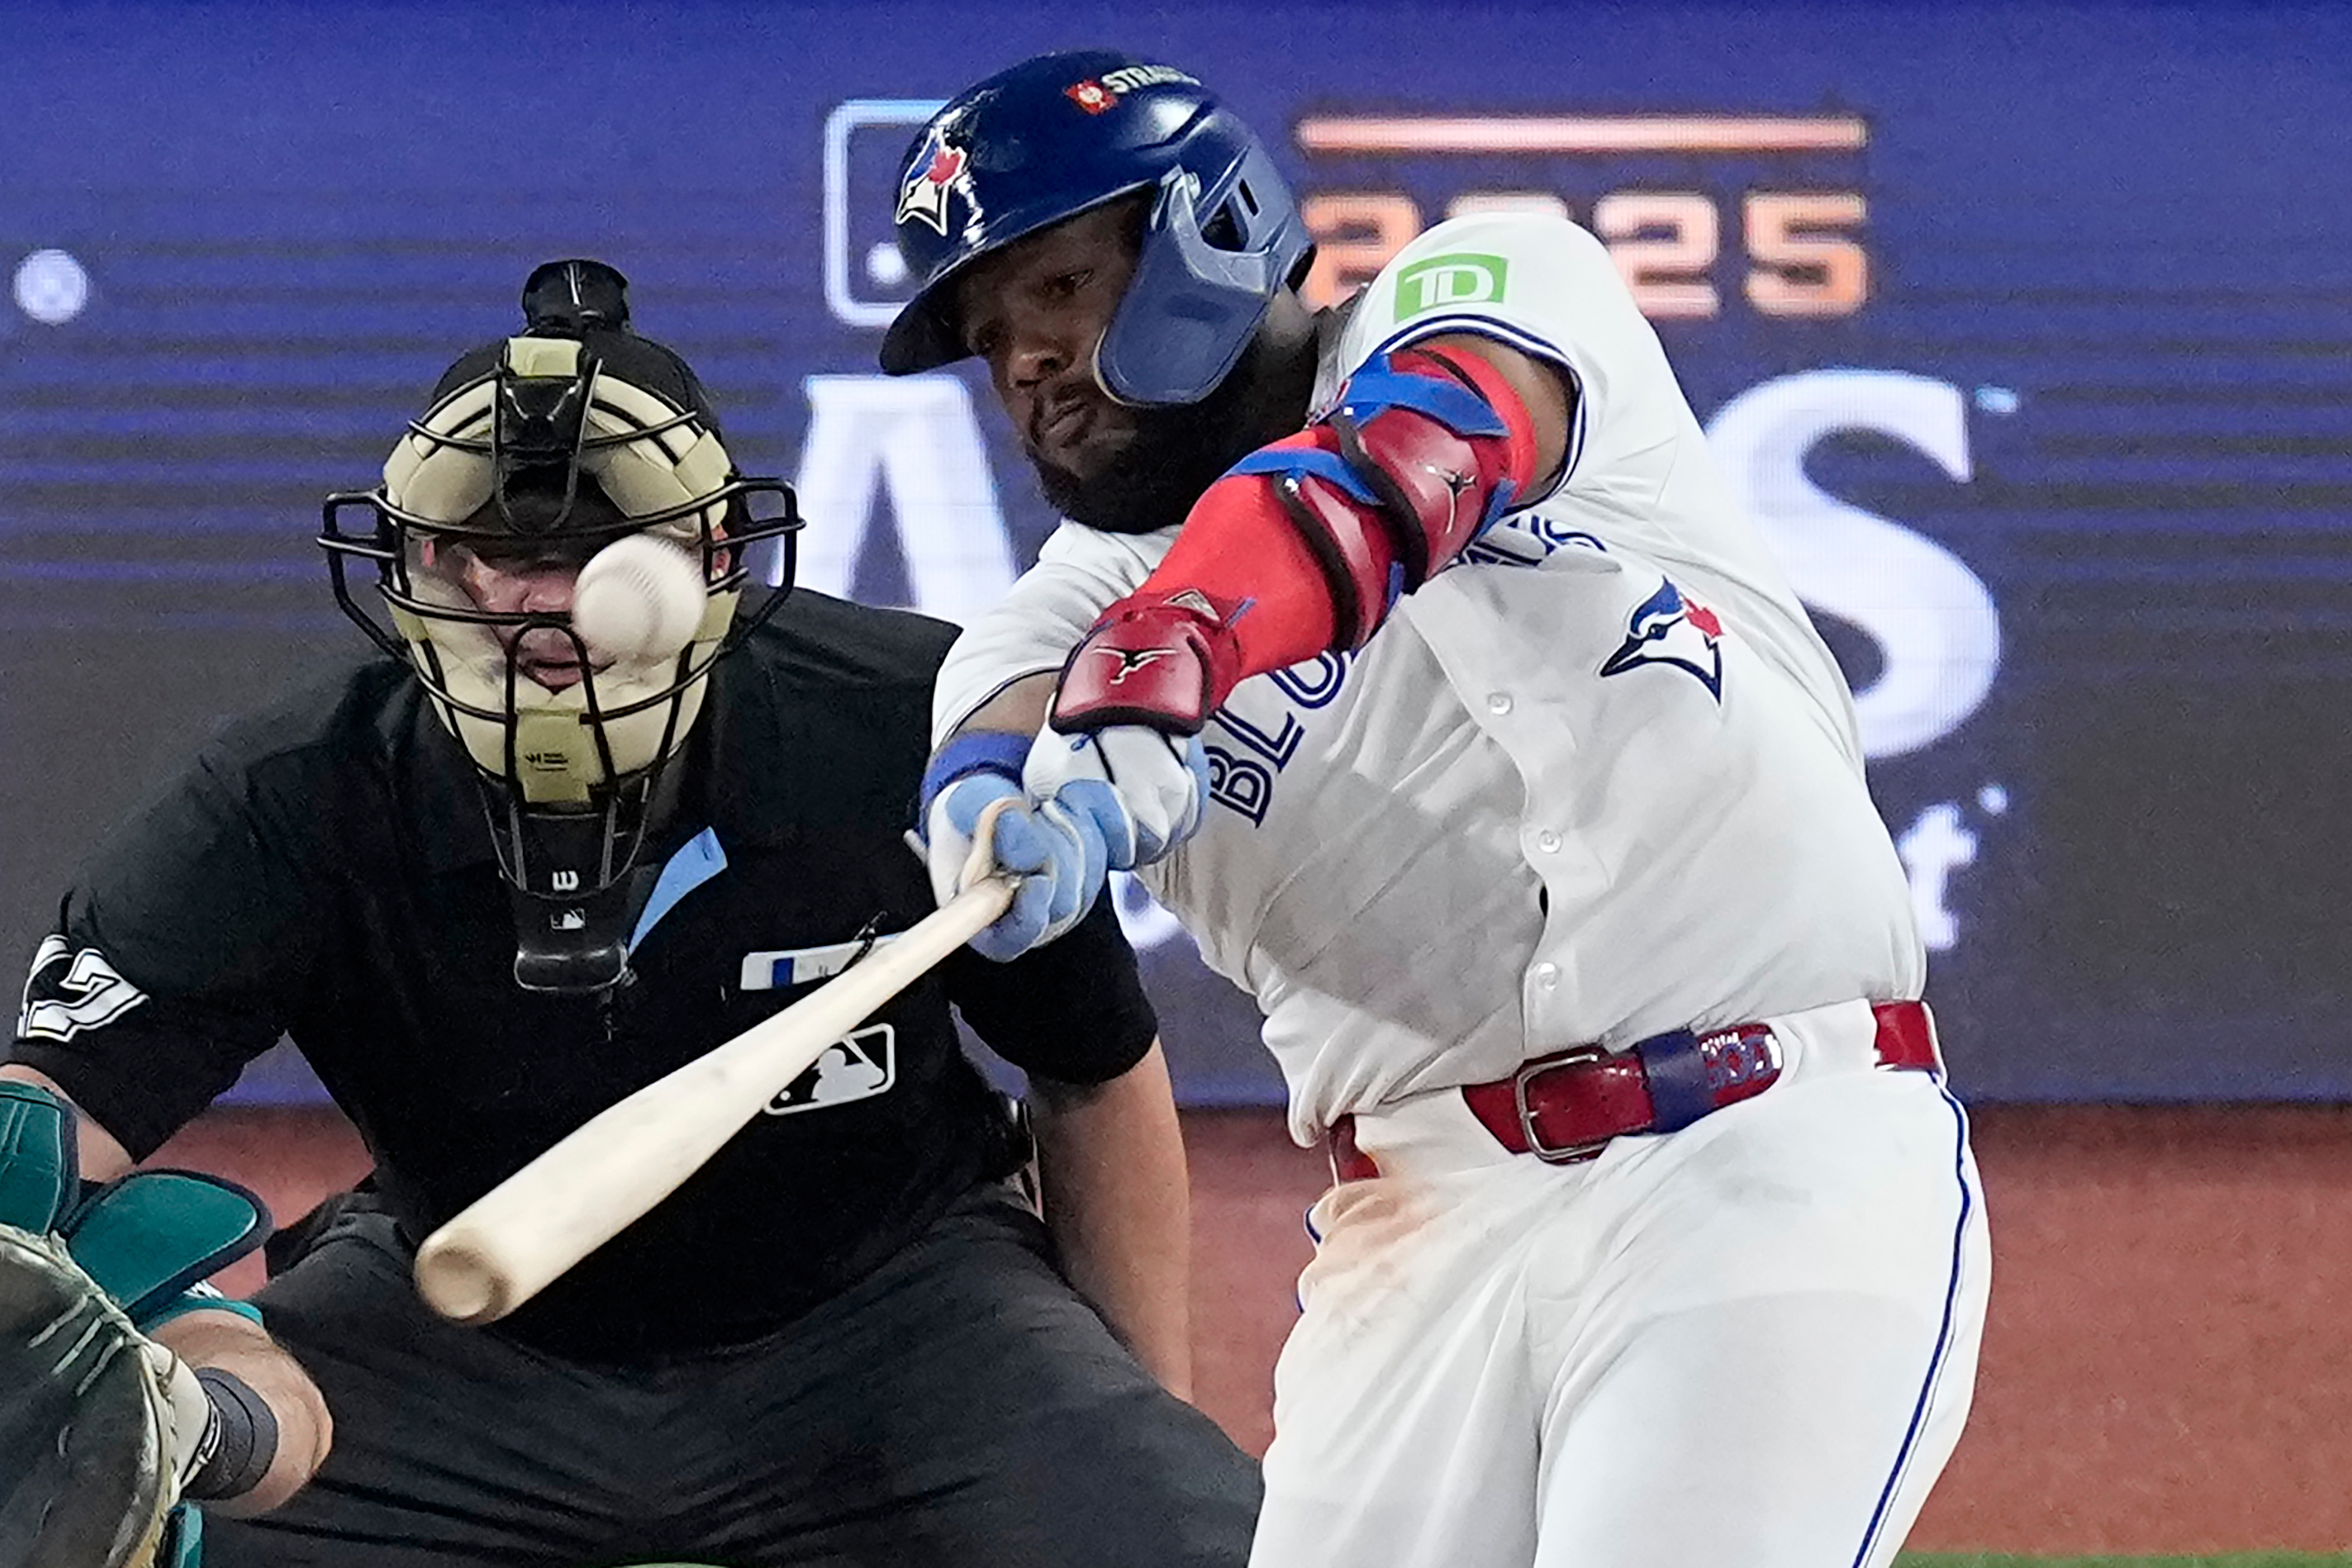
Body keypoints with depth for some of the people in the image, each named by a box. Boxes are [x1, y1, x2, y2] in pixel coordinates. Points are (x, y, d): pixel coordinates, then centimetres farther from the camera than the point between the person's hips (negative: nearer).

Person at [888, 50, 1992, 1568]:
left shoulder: (1494, 291, 4)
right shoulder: (1090, 600, 16)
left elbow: (1399, 469, -19)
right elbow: (998, 741, -8)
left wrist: (1163, 682, -38)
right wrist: (1009, 813, -34)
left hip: (1768, 1164, -5)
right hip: (1423, 1238, 5)